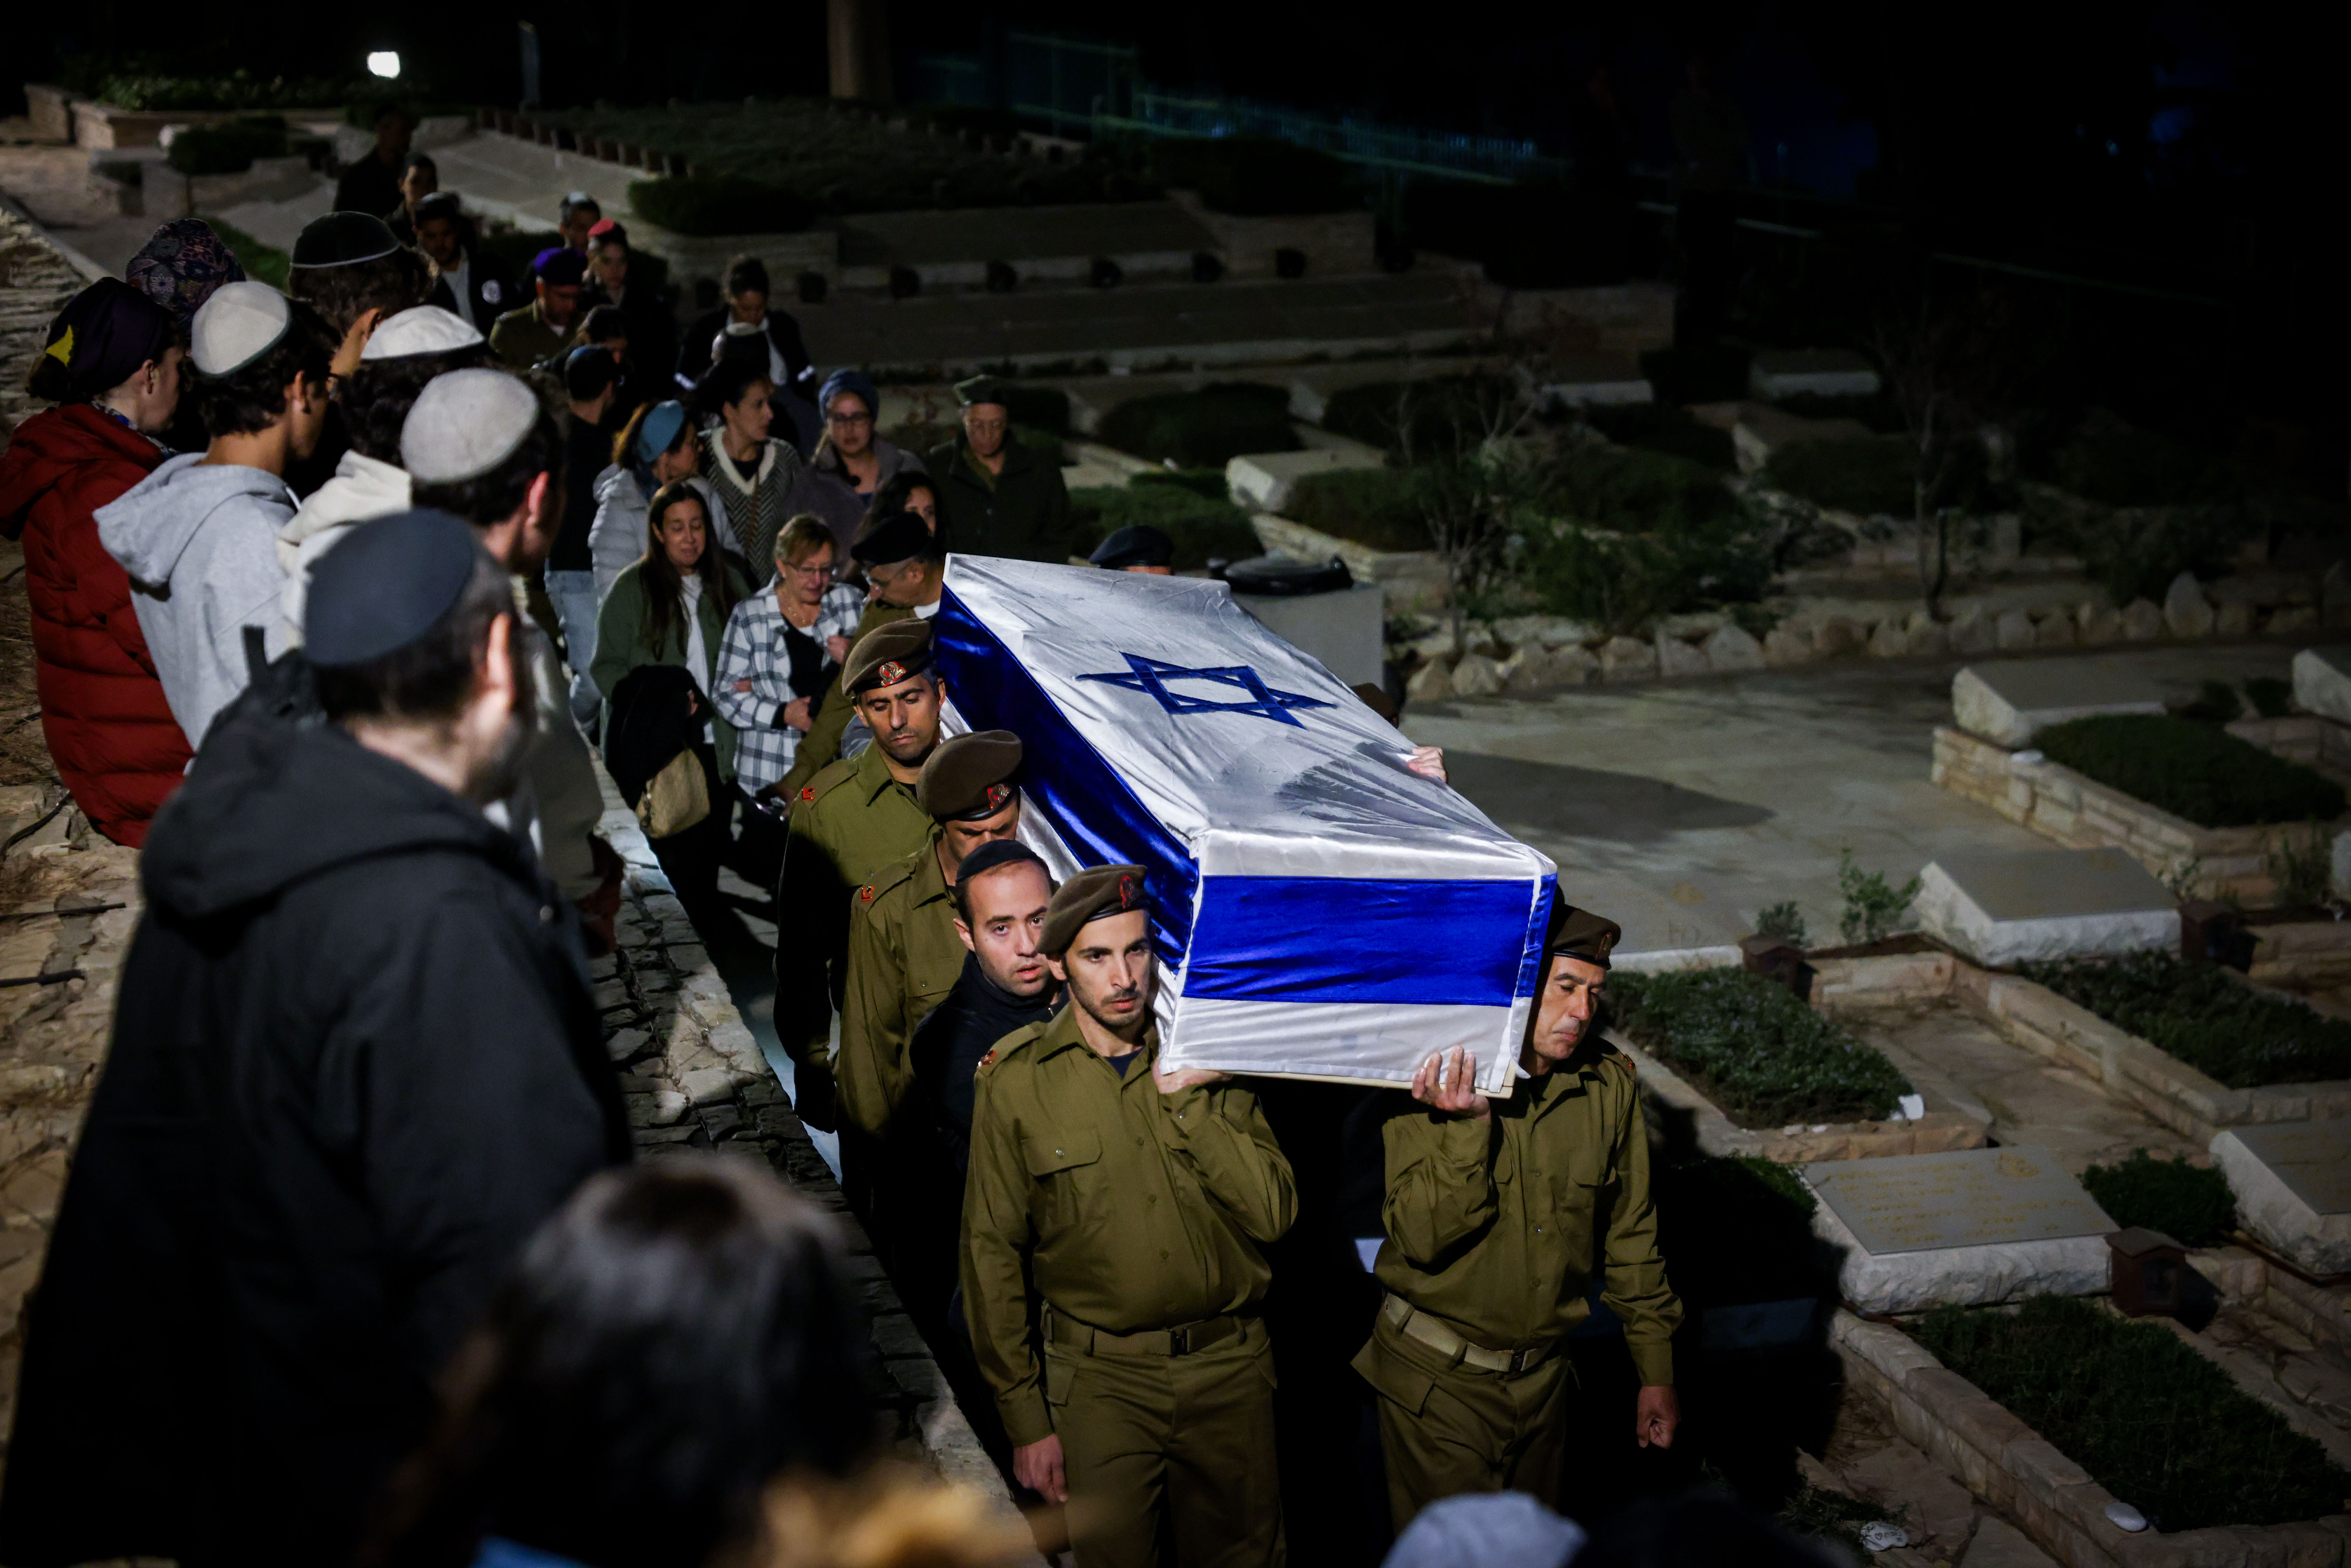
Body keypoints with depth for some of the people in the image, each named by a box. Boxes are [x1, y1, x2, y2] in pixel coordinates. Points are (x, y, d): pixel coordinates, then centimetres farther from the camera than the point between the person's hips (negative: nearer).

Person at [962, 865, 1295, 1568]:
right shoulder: (1017, 1080, -5)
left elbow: (1274, 1213, -8)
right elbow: (993, 1254, -2)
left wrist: (1186, 1100, -16)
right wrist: (1025, 1419, -3)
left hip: (1231, 1369, 2)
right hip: (1101, 1377, -2)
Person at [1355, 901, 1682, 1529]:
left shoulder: (1609, 1082, -3)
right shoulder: (1433, 1084, -15)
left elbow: (1630, 1234, 7)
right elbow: (1422, 1239, -22)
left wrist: (1656, 1371, 11)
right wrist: (1467, 1124, -33)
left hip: (1543, 1376, 4)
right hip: (1439, 1382, -4)